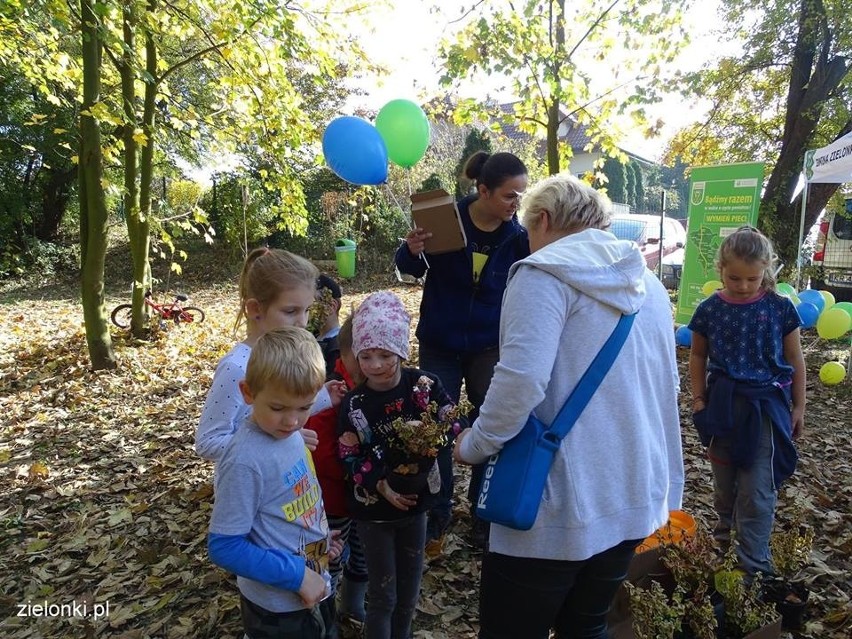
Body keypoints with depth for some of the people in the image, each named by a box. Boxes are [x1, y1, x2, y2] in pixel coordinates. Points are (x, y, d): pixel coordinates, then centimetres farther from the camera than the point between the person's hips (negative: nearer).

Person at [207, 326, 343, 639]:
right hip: (277, 607, -7)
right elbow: (224, 546, -25)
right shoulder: (245, 461, -29)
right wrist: (298, 575, -23)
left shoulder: (289, 433, -5)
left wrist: (320, 535, 1)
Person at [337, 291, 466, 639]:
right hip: (373, 509, -2)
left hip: (416, 500, 3)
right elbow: (350, 459, -10)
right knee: (383, 594, 10)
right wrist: (381, 487, -20)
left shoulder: (424, 384, -12)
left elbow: (453, 423, -9)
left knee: (409, 589, 20)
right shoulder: (353, 403, -14)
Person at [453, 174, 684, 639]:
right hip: (635, 498, 8)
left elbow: (520, 380, -25)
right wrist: (663, 489, 30)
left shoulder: (546, 272, -12)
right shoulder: (649, 285, 14)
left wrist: (474, 446, -8)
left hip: (561, 505, -7)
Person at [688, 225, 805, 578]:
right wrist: (699, 398, 1)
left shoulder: (780, 308, -6)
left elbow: (794, 359, 2)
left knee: (757, 491, -1)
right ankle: (725, 533, 42)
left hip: (766, 406, -2)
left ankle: (754, 564, 10)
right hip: (723, 405, 2)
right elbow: (698, 356, 8)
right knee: (724, 482, 17)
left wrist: (798, 407, 4)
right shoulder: (709, 309, -3)